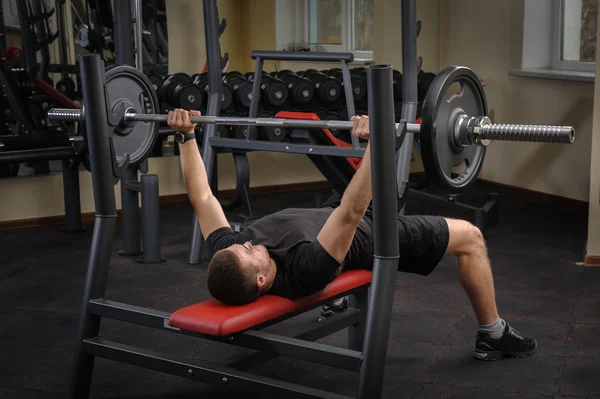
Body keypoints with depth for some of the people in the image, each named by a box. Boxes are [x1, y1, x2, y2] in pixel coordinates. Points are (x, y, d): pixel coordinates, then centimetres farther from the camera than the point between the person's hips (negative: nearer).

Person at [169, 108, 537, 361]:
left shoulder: (228, 257, -29)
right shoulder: (305, 271, -47)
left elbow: (202, 198, -20)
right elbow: (351, 213, -55)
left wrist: (186, 136, -18)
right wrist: (375, 142, -62)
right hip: (373, 235, -7)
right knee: (469, 237, 5)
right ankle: (493, 335, 22)